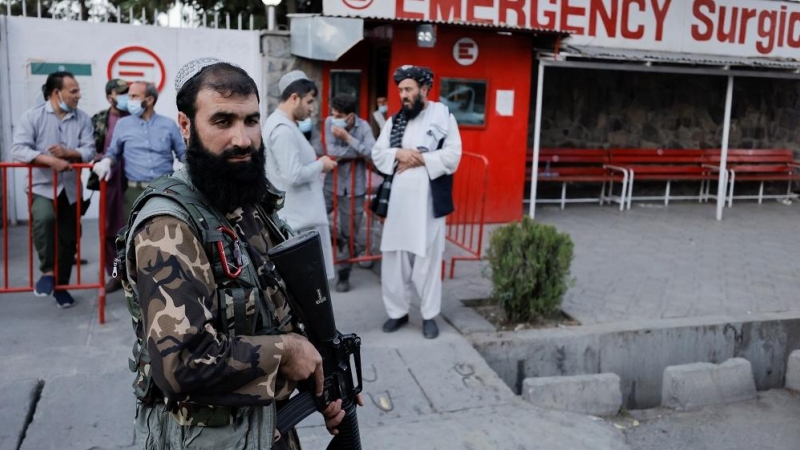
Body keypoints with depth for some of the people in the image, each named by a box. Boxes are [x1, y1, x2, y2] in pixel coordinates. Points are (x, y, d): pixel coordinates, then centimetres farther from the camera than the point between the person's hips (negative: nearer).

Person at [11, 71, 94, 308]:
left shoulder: (83, 119, 2)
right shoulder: (33, 116, -6)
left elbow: (89, 151, -3)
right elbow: (18, 149, -14)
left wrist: (68, 152, -23)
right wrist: (50, 160, -27)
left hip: (70, 188, 4)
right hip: (42, 185, -3)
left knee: (68, 238, 9)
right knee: (44, 218, -33)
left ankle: (61, 286, 26)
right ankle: (48, 271, -15)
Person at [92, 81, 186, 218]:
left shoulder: (168, 124, 9)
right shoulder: (123, 124, 12)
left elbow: (182, 153, 11)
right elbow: (113, 152, 18)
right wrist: (106, 162, -4)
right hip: (136, 191, 1)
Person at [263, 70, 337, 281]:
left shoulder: (280, 123, 13)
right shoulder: (283, 130, -20)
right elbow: (294, 175, -25)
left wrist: (315, 163, 8)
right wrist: (320, 165, -10)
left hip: (298, 213, 10)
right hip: (296, 217, -10)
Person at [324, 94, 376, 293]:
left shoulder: (363, 127, -11)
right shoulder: (330, 122, -8)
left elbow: (372, 152, -25)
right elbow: (331, 151, -17)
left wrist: (347, 138, -26)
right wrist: (359, 152, -18)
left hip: (354, 186, -2)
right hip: (332, 182, 2)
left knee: (349, 233, 5)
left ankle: (344, 275, 21)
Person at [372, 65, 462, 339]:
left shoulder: (443, 116, -2)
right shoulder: (394, 120, 12)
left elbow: (452, 157, -10)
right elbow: (377, 154, 7)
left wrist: (420, 159, -14)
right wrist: (399, 154, -11)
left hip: (428, 200, -4)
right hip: (397, 198, 4)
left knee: (428, 258, 4)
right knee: (394, 257, 8)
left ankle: (429, 314, 18)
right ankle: (397, 311, 22)